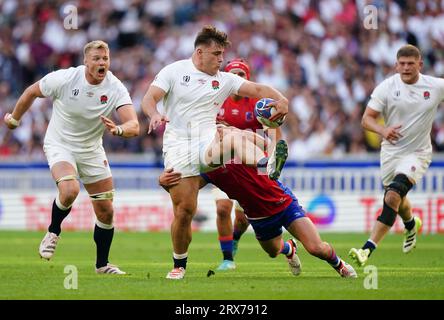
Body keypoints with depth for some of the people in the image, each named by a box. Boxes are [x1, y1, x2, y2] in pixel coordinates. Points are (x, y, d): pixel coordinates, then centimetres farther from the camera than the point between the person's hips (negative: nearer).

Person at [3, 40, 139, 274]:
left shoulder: (115, 88, -17)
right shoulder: (63, 79, -19)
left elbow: (133, 126, -27)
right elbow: (32, 92, 0)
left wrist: (118, 130, -49)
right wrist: (14, 118, 13)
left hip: (91, 151, 3)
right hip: (59, 146, -3)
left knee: (106, 211, 2)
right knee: (70, 190, -31)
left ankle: (102, 264, 22)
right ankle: (53, 232, -1)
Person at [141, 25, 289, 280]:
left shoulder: (224, 80, 12)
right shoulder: (174, 71, 5)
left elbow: (257, 89, 1)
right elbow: (149, 98, -3)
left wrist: (281, 99, -19)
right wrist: (154, 114, -26)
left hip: (208, 142, 1)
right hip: (179, 147, -1)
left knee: (236, 137, -34)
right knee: (184, 211, -7)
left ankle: (267, 166, -65)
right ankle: (179, 265, 14)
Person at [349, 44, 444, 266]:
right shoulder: (386, 88, -7)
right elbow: (367, 118, -8)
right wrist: (382, 130, -28)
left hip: (417, 153, -3)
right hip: (391, 152, 3)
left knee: (393, 196, -24)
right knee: (399, 201, 20)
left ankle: (368, 249, -28)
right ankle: (411, 225, 58)